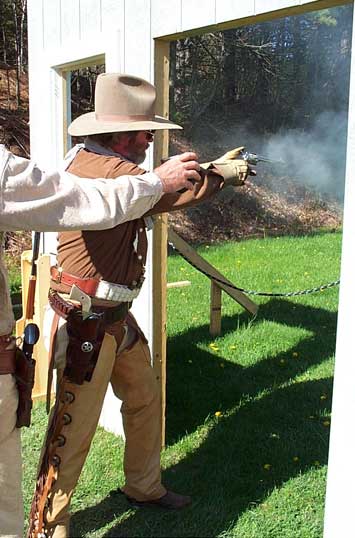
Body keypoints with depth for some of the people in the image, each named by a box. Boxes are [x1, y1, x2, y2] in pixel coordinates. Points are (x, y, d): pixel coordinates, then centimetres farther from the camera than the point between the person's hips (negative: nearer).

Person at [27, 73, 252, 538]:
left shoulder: (100, 162, 8)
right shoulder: (101, 168, -22)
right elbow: (165, 189, -19)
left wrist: (212, 167, 12)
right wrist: (222, 175, -3)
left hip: (117, 316, 10)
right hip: (88, 322, -10)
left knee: (145, 400, 20)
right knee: (75, 425, 2)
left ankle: (143, 487, 40)